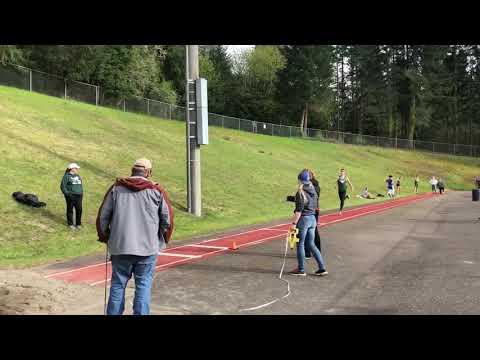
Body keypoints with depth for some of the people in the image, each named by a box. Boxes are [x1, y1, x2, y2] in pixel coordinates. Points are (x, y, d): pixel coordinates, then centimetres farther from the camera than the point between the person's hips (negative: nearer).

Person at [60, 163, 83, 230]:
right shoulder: (67, 176, -2)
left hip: (78, 196, 5)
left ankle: (78, 224, 14)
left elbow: (81, 185, 26)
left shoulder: (78, 176, 18)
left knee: (79, 210, 2)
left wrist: (81, 193, 15)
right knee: (70, 210, 2)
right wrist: (67, 193, -15)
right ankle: (70, 224, 13)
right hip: (71, 196, -5)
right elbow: (62, 186, -6)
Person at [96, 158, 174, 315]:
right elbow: (167, 219, 3)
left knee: (118, 285, 12)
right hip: (147, 247, -1)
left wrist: (104, 237, 22)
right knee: (143, 286, 6)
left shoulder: (116, 188, 4)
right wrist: (163, 240, 19)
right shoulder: (157, 190, 1)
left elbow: (103, 216, 5)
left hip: (120, 246, 2)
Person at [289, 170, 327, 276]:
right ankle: (322, 268, 13)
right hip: (313, 219, 8)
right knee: (311, 244, 14)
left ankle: (301, 270, 12)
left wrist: (294, 223, -17)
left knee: (300, 244, 4)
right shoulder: (313, 191, 9)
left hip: (303, 219, -8)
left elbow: (299, 210, -19)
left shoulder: (301, 192, -15)